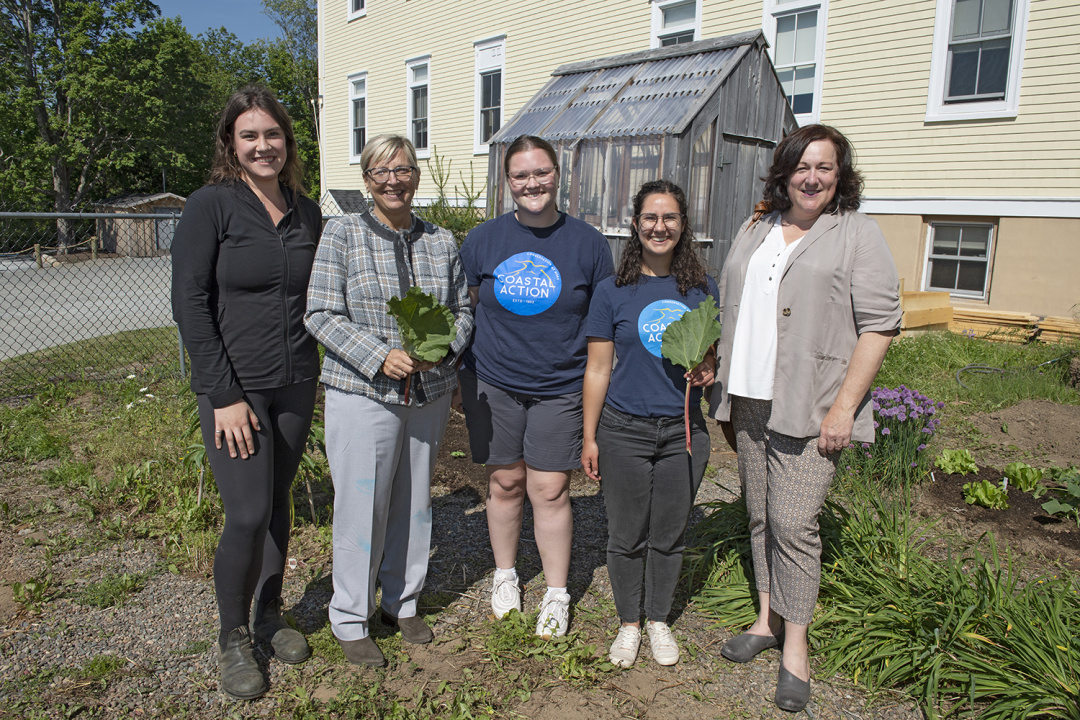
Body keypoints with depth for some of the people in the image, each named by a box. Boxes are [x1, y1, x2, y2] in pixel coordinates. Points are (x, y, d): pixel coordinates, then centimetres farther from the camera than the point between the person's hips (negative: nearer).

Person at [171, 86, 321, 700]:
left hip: (296, 384, 5)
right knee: (248, 513, -6)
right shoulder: (211, 205, -8)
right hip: (234, 386, -4)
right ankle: (233, 637, 18)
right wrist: (226, 396, -15)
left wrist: (322, 372, 7)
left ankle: (270, 615, 33)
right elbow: (190, 303, -11)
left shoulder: (307, 212, 7)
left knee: (278, 502, 14)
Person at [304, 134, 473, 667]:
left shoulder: (441, 241, 7)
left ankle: (402, 602, 35)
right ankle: (350, 619, 23)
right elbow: (321, 316, -9)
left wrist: (441, 346, -12)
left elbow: (462, 310, 10)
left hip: (429, 394, 4)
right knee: (361, 505, 3)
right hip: (362, 394, -4)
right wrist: (381, 357, -20)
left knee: (414, 502, 15)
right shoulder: (342, 233, -4)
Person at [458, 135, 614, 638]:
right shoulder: (483, 239, 2)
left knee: (549, 490, 2)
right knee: (505, 483, 12)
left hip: (560, 388, -1)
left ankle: (557, 595, 21)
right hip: (492, 383, 2)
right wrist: (460, 370, 6)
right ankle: (505, 575, 35)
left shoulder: (587, 242, -1)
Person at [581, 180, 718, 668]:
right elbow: (598, 369, 0)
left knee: (670, 535, 14)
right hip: (624, 430, -1)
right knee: (626, 535, 10)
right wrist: (589, 437, -1)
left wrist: (710, 369, -9)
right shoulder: (612, 292, -3)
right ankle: (629, 623, 32)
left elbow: (716, 350, 15)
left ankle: (659, 620, 36)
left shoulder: (703, 288, 2)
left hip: (684, 430, 2)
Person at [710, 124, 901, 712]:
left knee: (793, 521, -6)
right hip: (747, 402, 6)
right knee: (760, 515, 13)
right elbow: (730, 311, 19)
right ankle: (768, 617, 29)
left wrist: (843, 409, -14)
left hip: (809, 409, -5)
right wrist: (724, 388, 12)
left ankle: (795, 641, 12)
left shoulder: (856, 233, -3)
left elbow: (879, 325, -8)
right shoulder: (756, 231, 14)